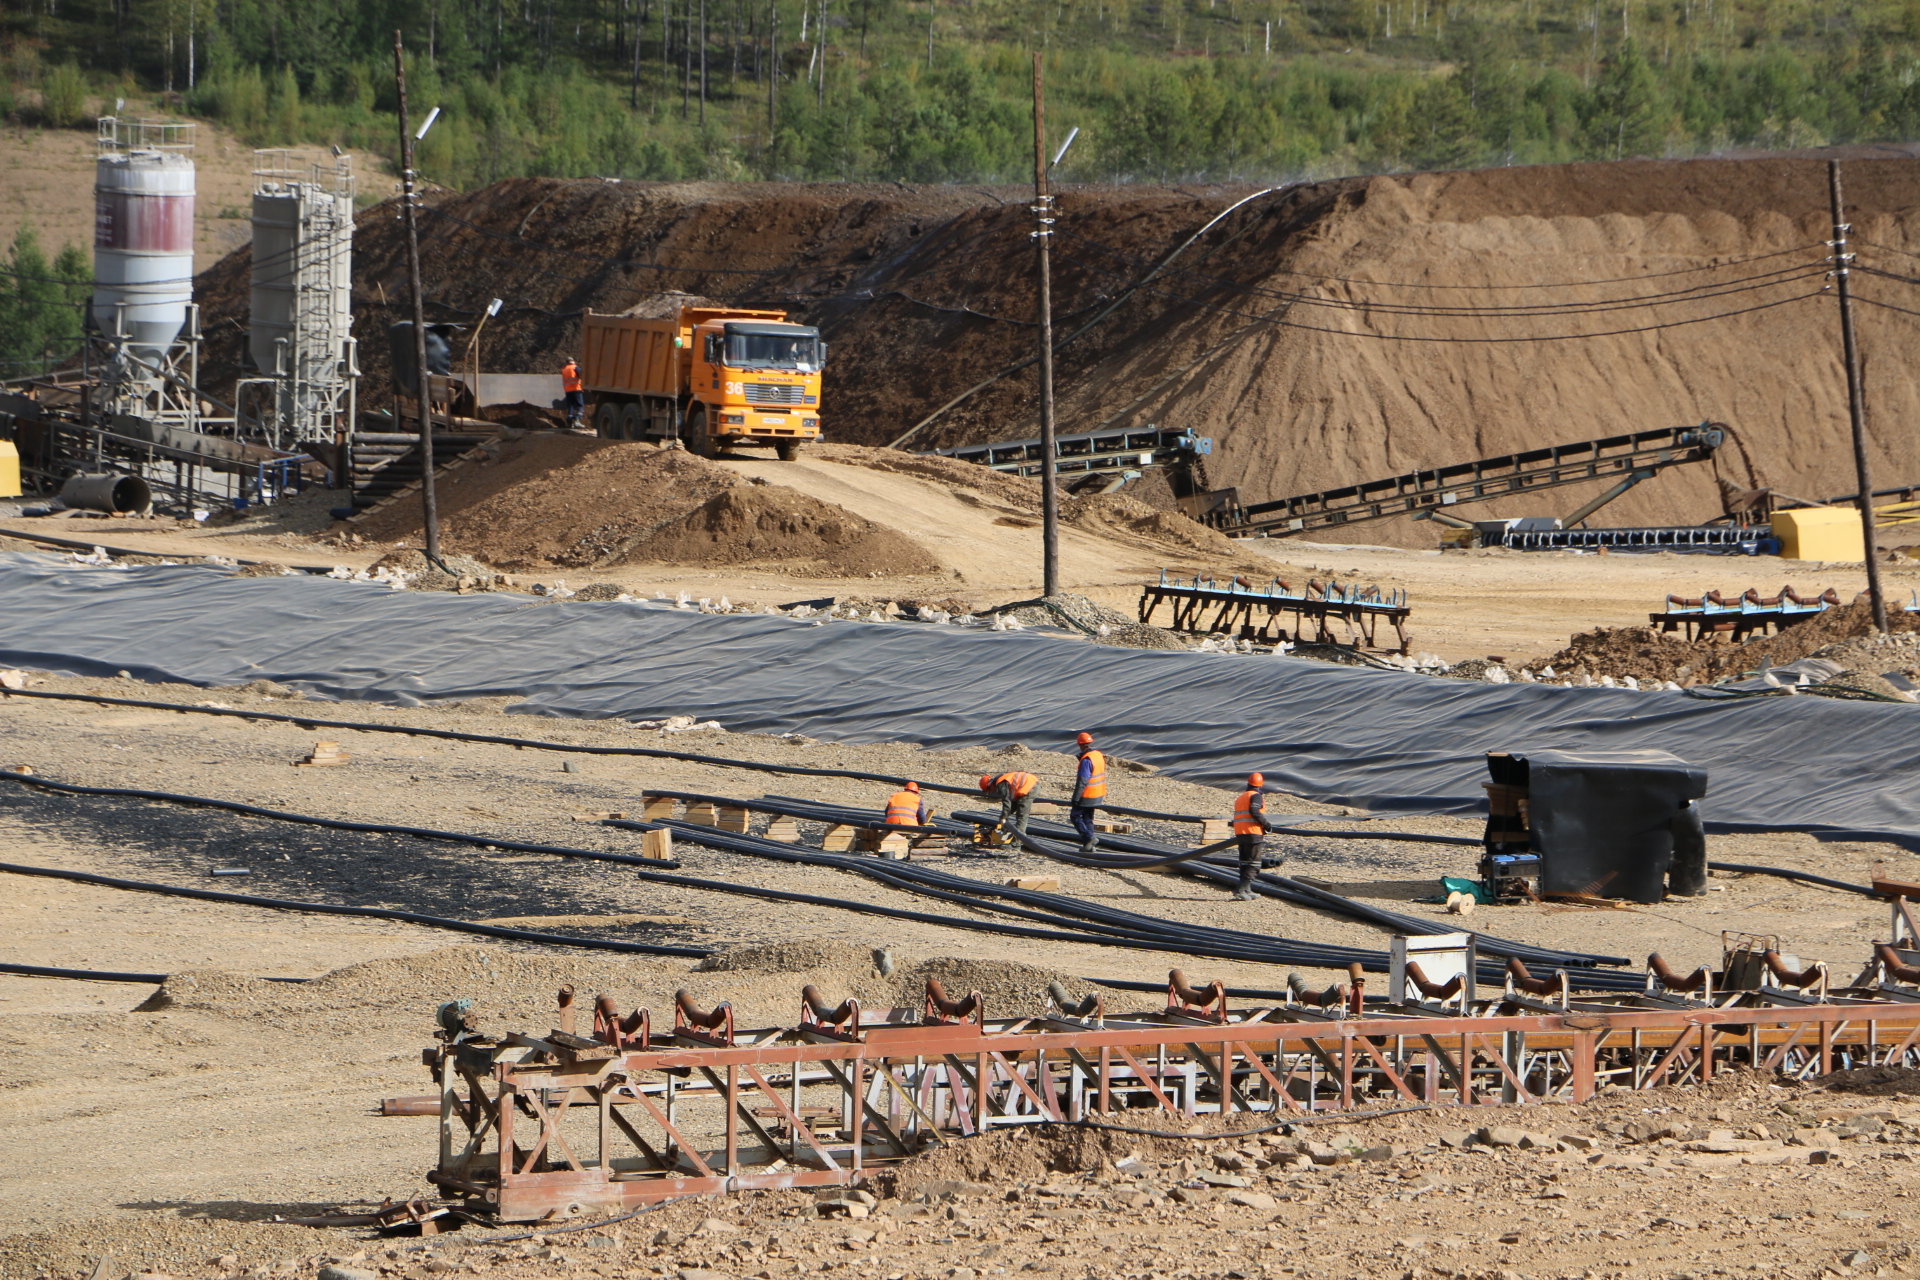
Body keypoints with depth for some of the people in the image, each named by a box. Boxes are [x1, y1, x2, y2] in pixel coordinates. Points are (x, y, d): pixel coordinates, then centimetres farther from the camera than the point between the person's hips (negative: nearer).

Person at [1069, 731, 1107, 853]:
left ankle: (1089, 837, -7)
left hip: (1086, 796, -9)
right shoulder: (1099, 755, 8)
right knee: (1088, 819, 15)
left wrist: (1075, 798, -19)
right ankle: (1089, 845, 15)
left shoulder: (1086, 760, -21)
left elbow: (1082, 781, -23)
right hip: (1097, 795, 9)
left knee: (1075, 815, 3)